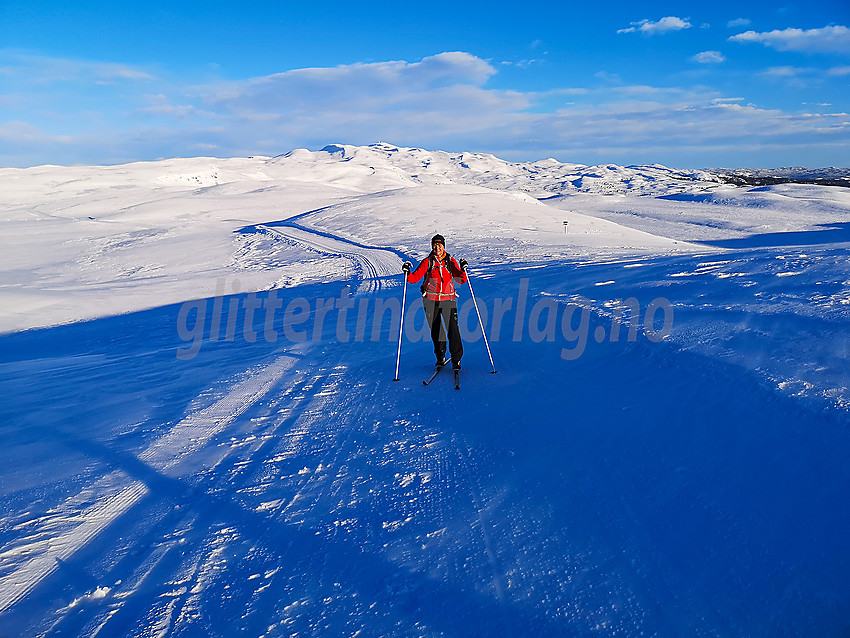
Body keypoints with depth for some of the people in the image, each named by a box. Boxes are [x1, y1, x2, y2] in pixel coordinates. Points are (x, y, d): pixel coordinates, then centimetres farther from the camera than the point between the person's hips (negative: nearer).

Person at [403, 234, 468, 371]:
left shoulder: (451, 261, 4)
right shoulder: (427, 262, 1)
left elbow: (460, 280, 0)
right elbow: (414, 278, -3)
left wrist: (463, 270, -17)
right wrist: (408, 273, -21)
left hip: (448, 299, 0)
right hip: (431, 300, 1)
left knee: (453, 328, -12)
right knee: (436, 330, 7)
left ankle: (456, 359, -4)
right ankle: (440, 357, 24)